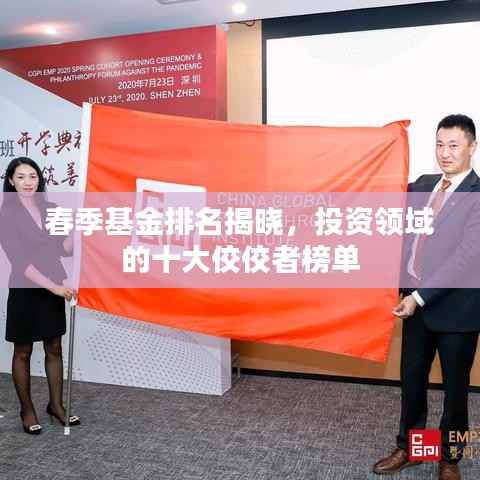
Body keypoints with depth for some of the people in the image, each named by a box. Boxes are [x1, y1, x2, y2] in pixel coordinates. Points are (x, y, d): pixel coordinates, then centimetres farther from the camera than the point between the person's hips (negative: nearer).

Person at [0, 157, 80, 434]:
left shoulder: (51, 210, 4)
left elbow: (65, 249, 6)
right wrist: (53, 286, -21)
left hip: (54, 288, 5)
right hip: (25, 290, -4)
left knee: (54, 349, 13)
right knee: (23, 352, 9)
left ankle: (56, 405, 27)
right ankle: (27, 410, 24)